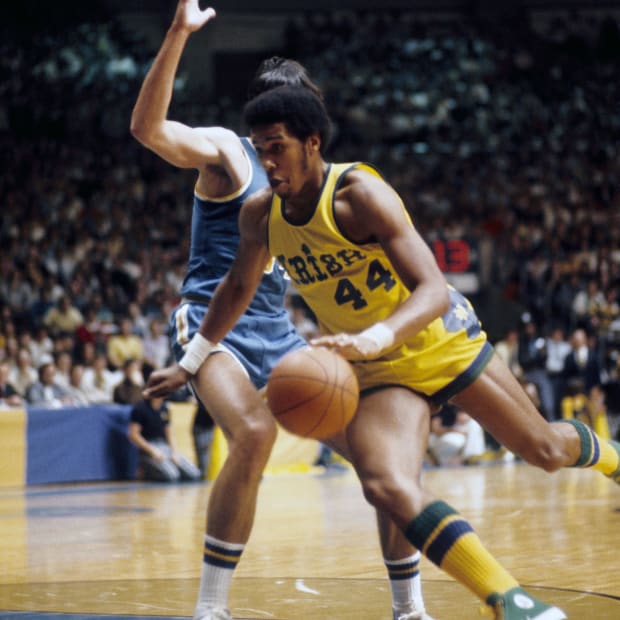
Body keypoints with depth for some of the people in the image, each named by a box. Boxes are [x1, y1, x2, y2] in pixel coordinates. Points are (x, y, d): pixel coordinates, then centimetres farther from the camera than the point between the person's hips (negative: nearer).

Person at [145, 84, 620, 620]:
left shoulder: (359, 194, -26)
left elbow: (433, 291, -35)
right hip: (380, 372, 3)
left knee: (545, 450, 11)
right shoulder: (261, 216, -9)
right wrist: (191, 360, 14)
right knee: (389, 488, -26)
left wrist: (375, 337, -53)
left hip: (444, 340, -3)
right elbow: (239, 287, 14)